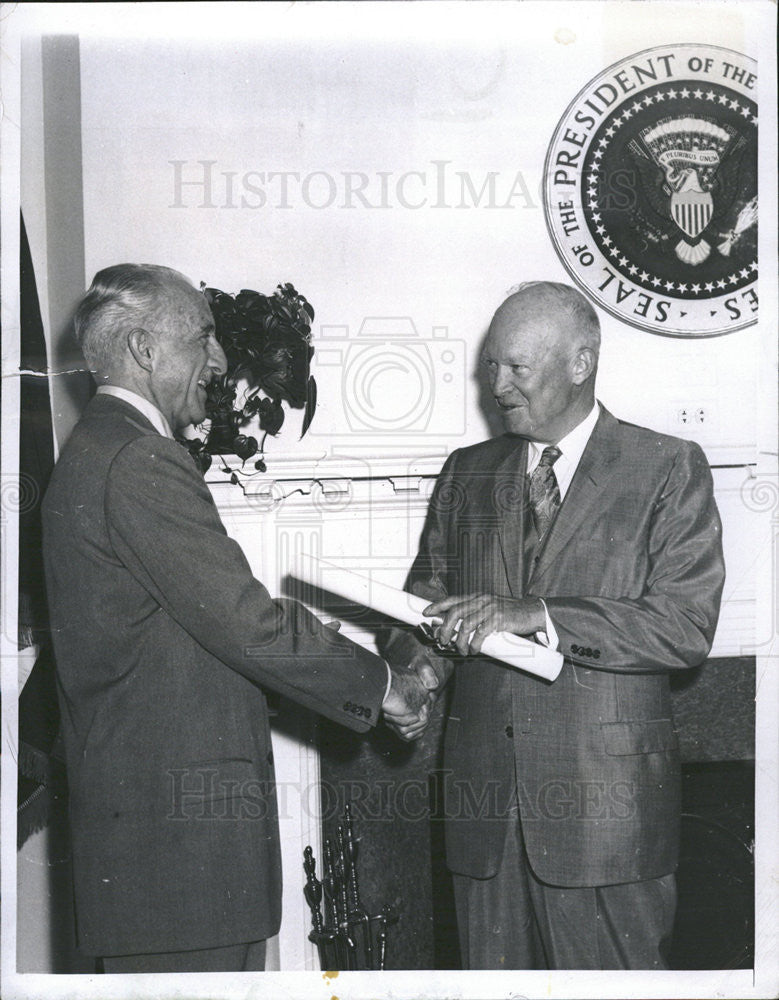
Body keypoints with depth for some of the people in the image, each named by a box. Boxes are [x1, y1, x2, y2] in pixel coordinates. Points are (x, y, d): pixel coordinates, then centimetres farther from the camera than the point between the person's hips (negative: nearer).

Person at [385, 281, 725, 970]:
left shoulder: (668, 470, -3)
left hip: (604, 802, -4)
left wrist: (534, 616, -20)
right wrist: (414, 673, -8)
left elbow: (687, 626, -12)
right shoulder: (467, 474, 13)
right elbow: (430, 596, 15)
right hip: (484, 790, 4)